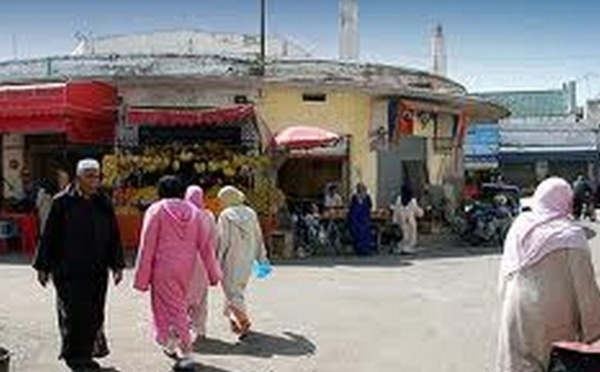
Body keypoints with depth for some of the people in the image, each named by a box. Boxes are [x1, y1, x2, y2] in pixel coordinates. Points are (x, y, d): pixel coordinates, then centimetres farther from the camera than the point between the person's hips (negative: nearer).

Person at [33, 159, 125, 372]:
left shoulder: (104, 204, 8)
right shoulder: (62, 202, -2)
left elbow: (114, 237, 11)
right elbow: (48, 236, 0)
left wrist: (117, 265, 8)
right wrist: (43, 267, 0)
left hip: (97, 272, 4)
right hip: (68, 272, -4)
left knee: (94, 315, 6)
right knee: (74, 313, -2)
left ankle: (84, 355, 20)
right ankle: (73, 355, 13)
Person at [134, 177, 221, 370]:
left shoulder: (156, 210, -6)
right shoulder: (194, 211, 6)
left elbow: (147, 246, -9)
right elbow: (205, 245, 4)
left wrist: (142, 278, -5)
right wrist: (213, 274, 9)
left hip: (163, 269, -5)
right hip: (186, 268, 5)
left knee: (171, 309, 2)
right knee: (178, 305, 20)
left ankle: (186, 355, -2)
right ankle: (172, 346, 30)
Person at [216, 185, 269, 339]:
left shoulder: (225, 215, -10)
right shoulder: (251, 214, 6)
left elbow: (222, 241, -12)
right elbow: (258, 238, 10)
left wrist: (218, 260, -6)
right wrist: (262, 258, 16)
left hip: (231, 260, -6)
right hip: (247, 260, 6)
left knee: (232, 291, -4)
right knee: (238, 288, 20)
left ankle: (243, 320, -18)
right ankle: (234, 318, 27)